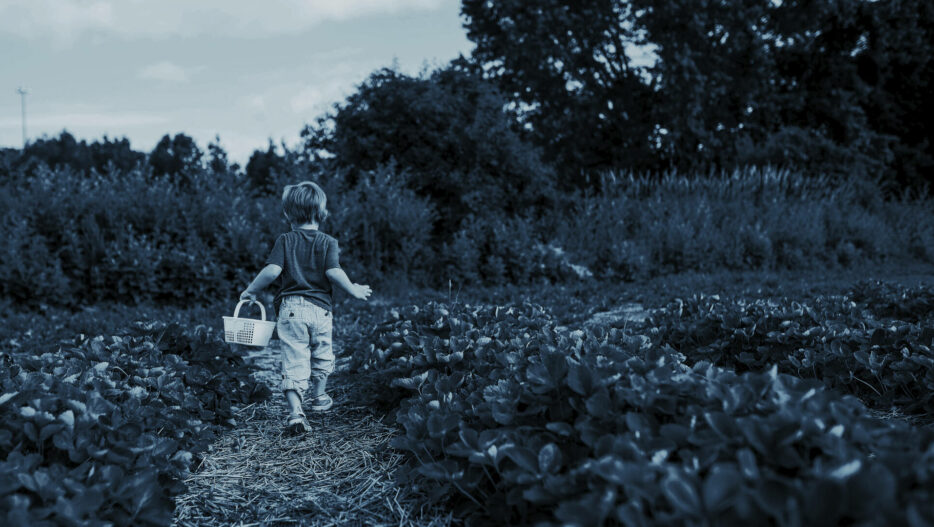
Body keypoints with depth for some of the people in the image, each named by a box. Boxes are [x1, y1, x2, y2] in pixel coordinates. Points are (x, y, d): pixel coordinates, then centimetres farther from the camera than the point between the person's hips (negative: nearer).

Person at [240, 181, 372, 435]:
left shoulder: (285, 241, 3)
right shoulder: (328, 242, 3)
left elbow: (272, 270, -9)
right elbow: (333, 272, -12)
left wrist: (251, 290, 4)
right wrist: (354, 290, 2)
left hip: (290, 307, -1)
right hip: (320, 308, 1)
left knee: (293, 362, -3)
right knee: (322, 356, 23)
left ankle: (295, 412, -15)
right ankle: (318, 397, 41)